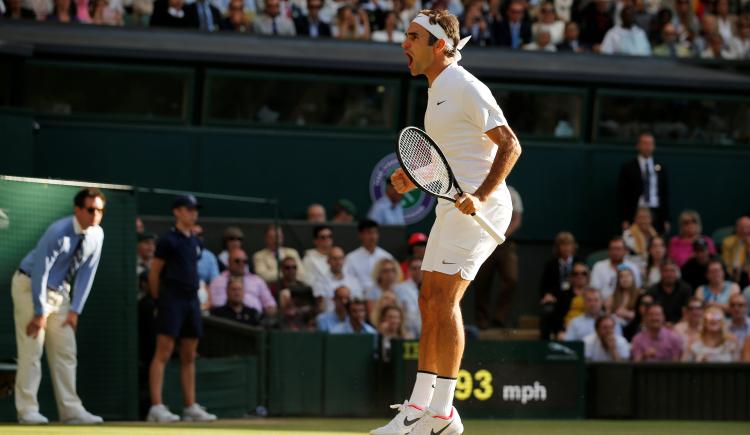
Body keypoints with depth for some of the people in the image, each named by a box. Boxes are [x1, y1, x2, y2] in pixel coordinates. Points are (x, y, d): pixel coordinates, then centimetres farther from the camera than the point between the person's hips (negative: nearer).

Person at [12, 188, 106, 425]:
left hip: (60, 291, 7)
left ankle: (71, 410, 3)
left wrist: (75, 310, -4)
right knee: (31, 350, -10)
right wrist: (40, 313, -22)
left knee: (66, 352, 2)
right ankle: (27, 411, -8)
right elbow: (40, 271, -24)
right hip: (30, 287, -7)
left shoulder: (96, 235, -7)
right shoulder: (58, 233, -26)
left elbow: (86, 273, -1)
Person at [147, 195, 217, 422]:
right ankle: (156, 407, -16)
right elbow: (154, 273, -6)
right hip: (172, 299, -8)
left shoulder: (195, 242, 15)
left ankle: (191, 407, 15)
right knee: (163, 352, -11)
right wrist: (159, 301, -4)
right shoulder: (168, 240, -7)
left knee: (189, 356, 10)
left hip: (192, 299, 8)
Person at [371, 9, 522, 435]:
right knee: (430, 302, 8)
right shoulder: (438, 91, 18)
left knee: (442, 299, -14)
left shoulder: (466, 88, -11)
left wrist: (481, 196, -25)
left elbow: (510, 145, -15)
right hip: (454, 207, 10)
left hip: (480, 208, -10)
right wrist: (416, 179, 12)